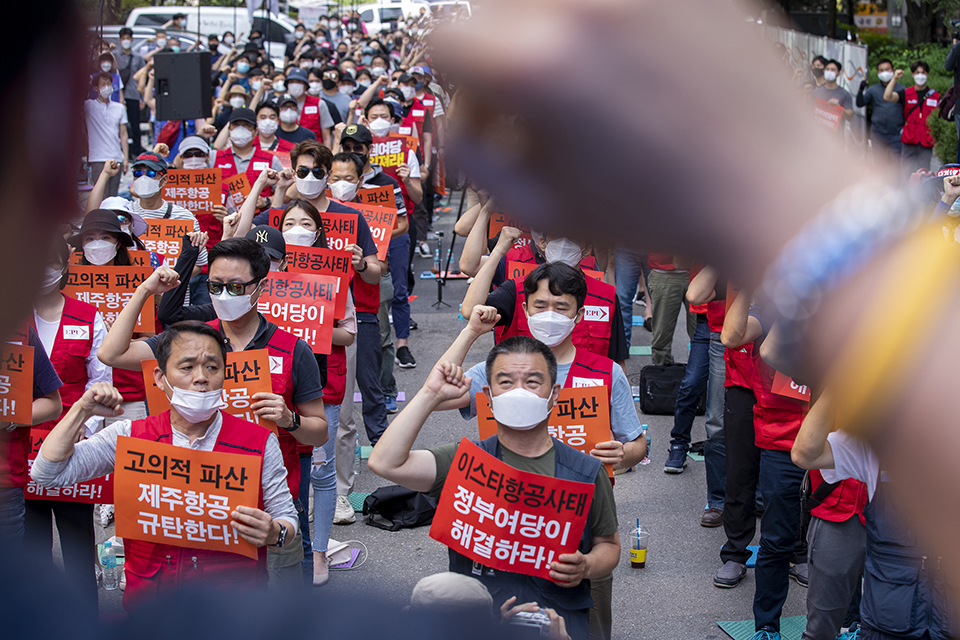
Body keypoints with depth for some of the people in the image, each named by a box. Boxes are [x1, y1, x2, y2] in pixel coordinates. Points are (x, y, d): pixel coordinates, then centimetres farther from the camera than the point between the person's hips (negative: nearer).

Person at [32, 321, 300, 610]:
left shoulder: (259, 442, 3)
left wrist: (273, 534, -17)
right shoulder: (129, 436, 7)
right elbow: (48, 474, 5)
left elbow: (288, 519, 6)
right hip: (147, 605, 1)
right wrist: (82, 410, -2)